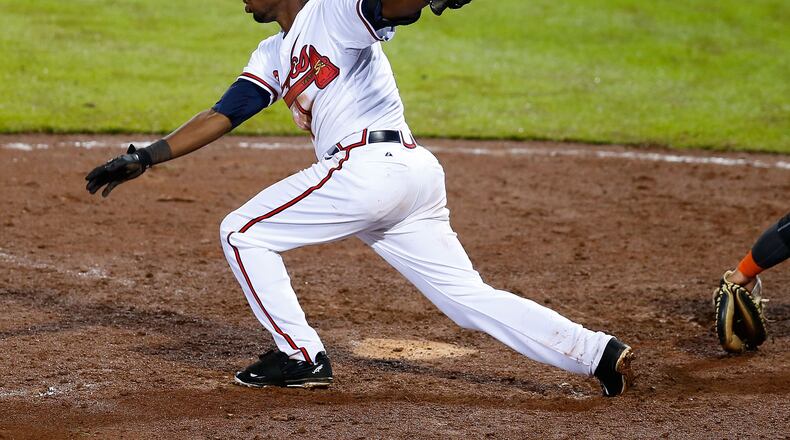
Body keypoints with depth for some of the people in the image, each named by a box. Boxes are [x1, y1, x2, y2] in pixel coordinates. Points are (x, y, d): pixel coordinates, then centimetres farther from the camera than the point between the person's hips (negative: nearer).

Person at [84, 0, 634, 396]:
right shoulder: (273, 56, 27)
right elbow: (221, 117, 24)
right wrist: (143, 158, 18)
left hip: (371, 164, -9)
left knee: (242, 233, 0)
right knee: (470, 297, 6)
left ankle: (301, 356, 2)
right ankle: (598, 352, 2)